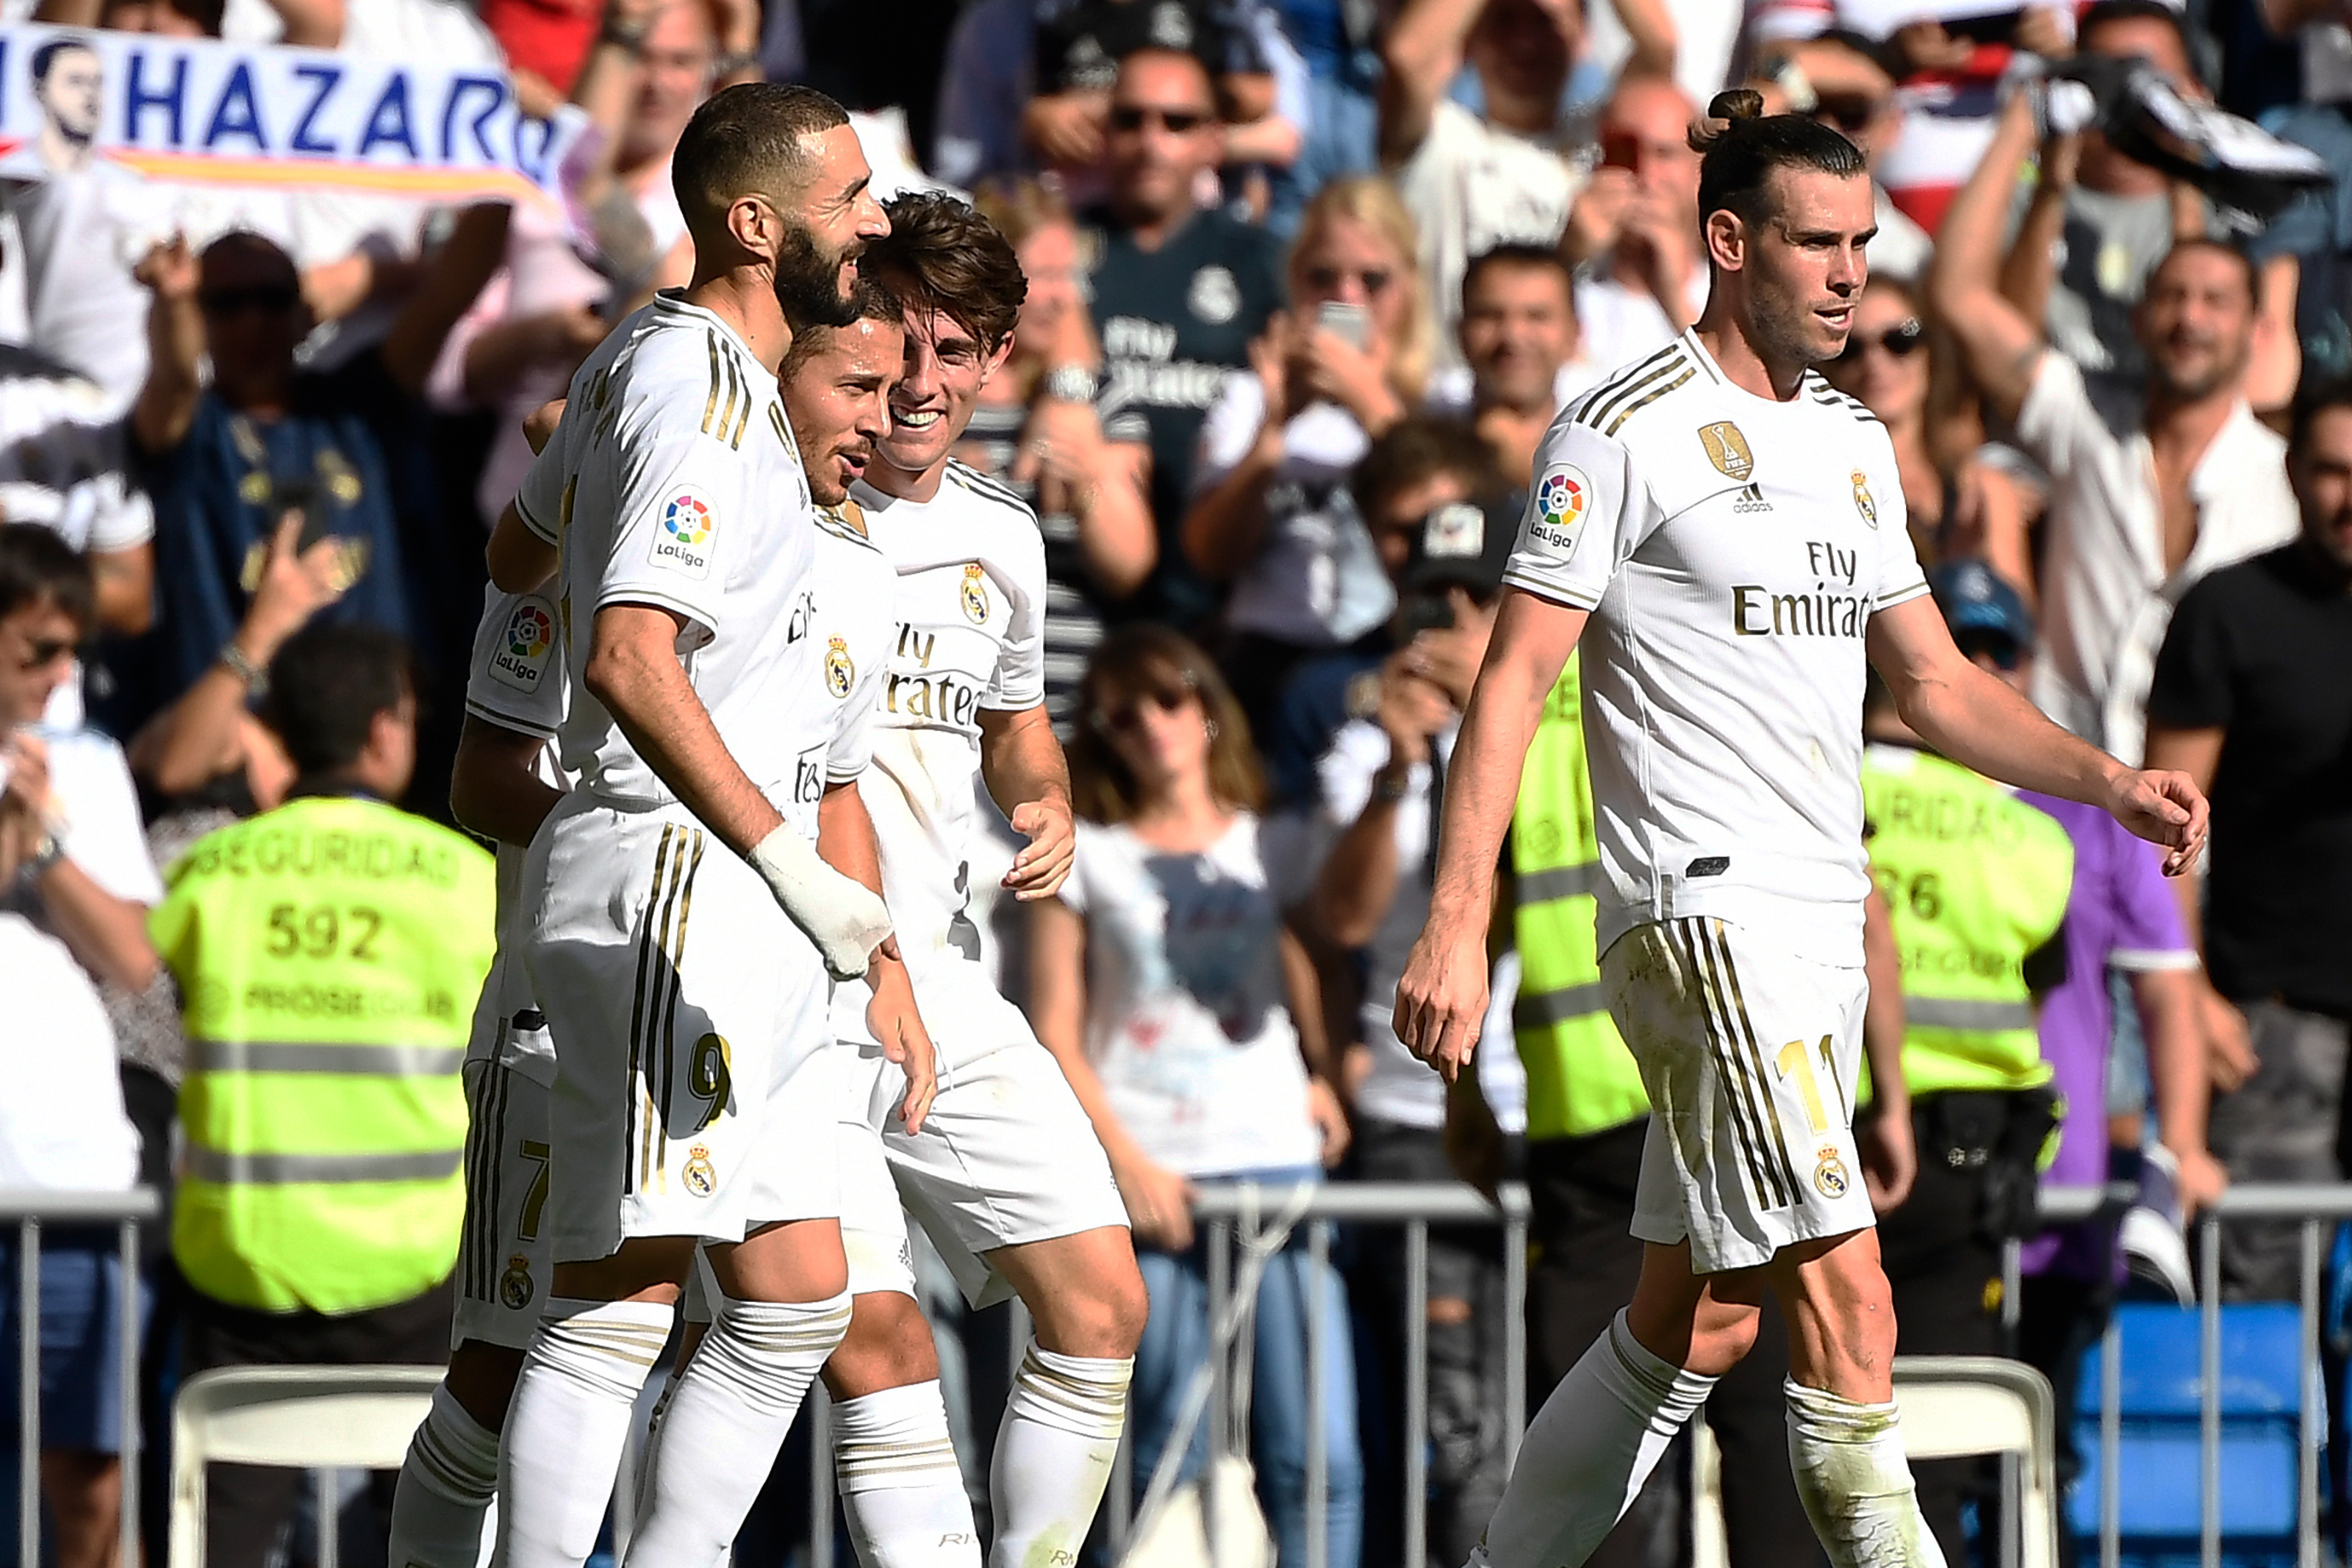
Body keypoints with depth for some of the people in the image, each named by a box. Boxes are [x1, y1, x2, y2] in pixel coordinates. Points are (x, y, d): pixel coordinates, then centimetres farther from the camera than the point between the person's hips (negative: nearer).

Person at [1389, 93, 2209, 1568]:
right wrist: (1456, 924, -16)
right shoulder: (1626, 433, -6)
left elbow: (1935, 682, 23)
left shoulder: (1855, 441, 17)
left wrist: (2110, 781, 8)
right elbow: (1514, 681, -9)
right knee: (1845, 1299, -17)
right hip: (1705, 909, -8)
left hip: (1824, 919, 8)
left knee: (1700, 1322, 10)